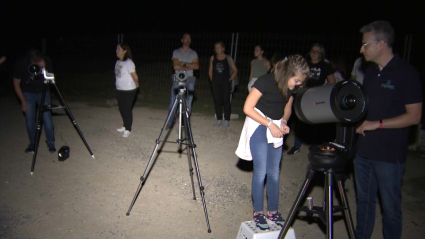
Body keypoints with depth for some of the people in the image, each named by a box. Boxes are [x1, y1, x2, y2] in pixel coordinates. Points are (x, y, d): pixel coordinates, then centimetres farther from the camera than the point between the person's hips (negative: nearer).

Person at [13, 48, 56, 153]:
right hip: (28, 93, 0)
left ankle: (50, 141, 7)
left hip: (43, 91, 0)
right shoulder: (20, 64, -24)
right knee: (29, 119, -4)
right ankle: (32, 143, 15)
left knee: (47, 116, -9)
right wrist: (23, 101, -8)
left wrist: (44, 70, -34)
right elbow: (16, 83, -10)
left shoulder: (46, 61, -23)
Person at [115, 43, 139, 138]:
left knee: (127, 109, 0)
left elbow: (135, 76, -17)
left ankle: (128, 129, 12)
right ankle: (125, 126, 35)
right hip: (119, 89, 8)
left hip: (129, 90, -8)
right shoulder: (118, 62, 6)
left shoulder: (128, 62, -18)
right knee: (121, 108, 17)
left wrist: (136, 84, -1)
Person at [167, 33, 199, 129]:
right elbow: (175, 66, -8)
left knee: (188, 103, 0)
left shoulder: (193, 53, 11)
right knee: (173, 102, -2)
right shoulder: (176, 52, 6)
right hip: (177, 80, -1)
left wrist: (183, 64, -10)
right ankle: (170, 123, 8)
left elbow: (197, 66, -5)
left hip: (189, 81, 1)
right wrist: (189, 67, -8)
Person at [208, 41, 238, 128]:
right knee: (217, 101, 3)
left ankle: (226, 120, 3)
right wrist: (212, 80, 6)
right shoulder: (213, 58, 8)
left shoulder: (228, 58, 1)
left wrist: (230, 79, -3)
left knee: (226, 100, -3)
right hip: (215, 82, 3)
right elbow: (210, 71, 15)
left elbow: (235, 71, 4)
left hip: (226, 82, -3)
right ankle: (219, 120, 11)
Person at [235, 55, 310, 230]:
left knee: (274, 172, 6)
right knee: (261, 171, -8)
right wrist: (269, 124, -21)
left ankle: (273, 211, 19)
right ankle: (258, 213, 7)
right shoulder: (265, 81, -20)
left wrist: (284, 122, -6)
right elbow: (248, 108, -19)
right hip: (258, 126, -5)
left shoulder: (291, 88, -2)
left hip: (276, 129, 6)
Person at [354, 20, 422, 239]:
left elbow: (414, 116, -13)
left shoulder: (406, 74, -10)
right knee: (364, 201, 17)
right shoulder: (369, 73, 10)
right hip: (364, 149, 6)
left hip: (390, 155, -6)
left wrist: (377, 124, -17)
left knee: (390, 206, 7)